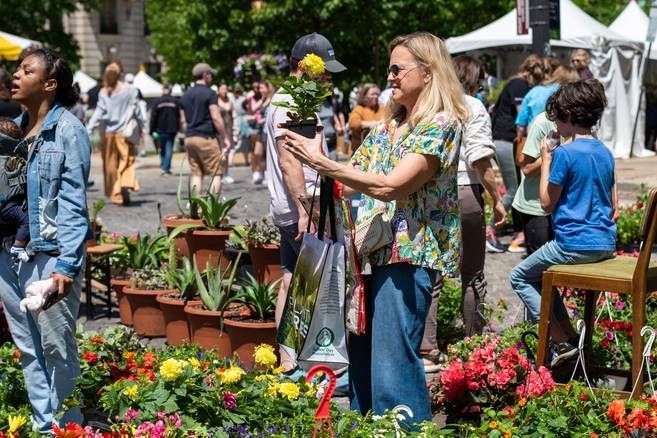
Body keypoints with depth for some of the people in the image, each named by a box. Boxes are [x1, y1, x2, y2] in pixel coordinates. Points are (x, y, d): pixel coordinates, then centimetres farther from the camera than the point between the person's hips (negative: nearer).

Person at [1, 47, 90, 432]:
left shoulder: (68, 131, -8)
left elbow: (73, 203, -13)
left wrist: (67, 264, -19)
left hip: (49, 254, -7)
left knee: (57, 348, 3)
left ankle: (66, 427, 16)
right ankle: (44, 426, 22)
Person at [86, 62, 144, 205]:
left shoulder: (104, 93, 0)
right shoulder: (130, 90, -3)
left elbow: (99, 113, -3)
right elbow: (136, 110, 2)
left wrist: (88, 130, 0)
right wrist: (141, 127, 14)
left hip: (109, 133, 1)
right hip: (125, 132, -1)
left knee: (111, 165, 9)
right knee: (127, 162, 5)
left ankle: (116, 195, 7)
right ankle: (127, 183, -20)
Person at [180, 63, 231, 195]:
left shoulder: (186, 95, 14)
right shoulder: (209, 93, -8)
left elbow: (184, 120, 17)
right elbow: (216, 118, -13)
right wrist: (225, 138, -8)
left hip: (189, 138, 7)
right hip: (207, 137, -7)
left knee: (196, 174, 8)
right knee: (217, 173, -2)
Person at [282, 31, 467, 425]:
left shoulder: (442, 124, -11)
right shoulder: (390, 122, 16)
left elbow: (392, 186, -21)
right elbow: (354, 179, 15)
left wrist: (325, 164, -20)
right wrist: (311, 153, -1)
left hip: (408, 253, -9)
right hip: (374, 248, 9)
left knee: (392, 360, -8)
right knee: (362, 353, 14)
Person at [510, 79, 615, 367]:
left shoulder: (565, 153, -15)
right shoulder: (605, 153, 10)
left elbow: (547, 204, -8)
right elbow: (612, 205, 15)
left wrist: (546, 161, -2)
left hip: (574, 244, -8)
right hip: (605, 243, 8)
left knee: (520, 277, 10)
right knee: (539, 274, 26)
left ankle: (563, 343, 1)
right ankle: (569, 336, 18)